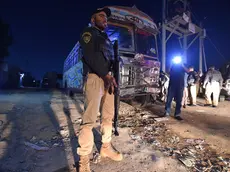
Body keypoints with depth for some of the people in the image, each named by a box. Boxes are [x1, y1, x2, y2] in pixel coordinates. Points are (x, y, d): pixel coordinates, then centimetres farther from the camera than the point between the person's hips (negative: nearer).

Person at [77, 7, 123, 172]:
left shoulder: (106, 37, 29)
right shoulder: (89, 32, 4)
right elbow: (91, 55, -12)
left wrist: (112, 76, 7)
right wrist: (106, 74, -15)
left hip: (108, 77, 9)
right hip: (96, 77, -8)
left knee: (108, 115, 9)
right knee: (90, 118, -12)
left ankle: (106, 147, 22)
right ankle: (84, 159, -5)